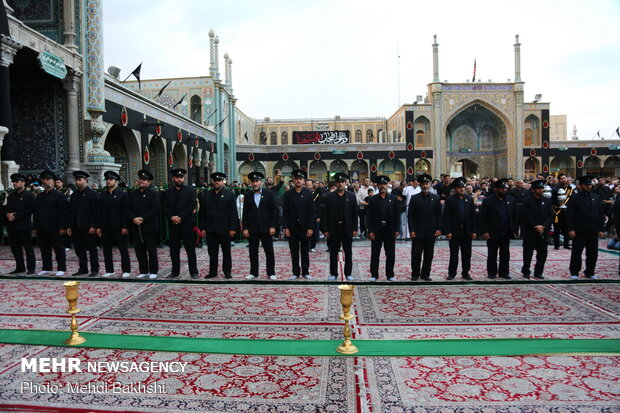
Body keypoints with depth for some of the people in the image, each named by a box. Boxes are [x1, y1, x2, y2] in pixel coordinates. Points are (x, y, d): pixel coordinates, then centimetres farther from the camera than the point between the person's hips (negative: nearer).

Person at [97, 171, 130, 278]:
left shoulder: (122, 194, -3)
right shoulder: (103, 195, 11)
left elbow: (126, 212, -7)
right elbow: (100, 212, 12)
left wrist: (125, 227, -13)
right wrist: (99, 227, 5)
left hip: (118, 227, -5)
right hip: (105, 228, 5)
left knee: (123, 249, 1)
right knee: (106, 249, 9)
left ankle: (126, 270, 8)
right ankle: (109, 270, 19)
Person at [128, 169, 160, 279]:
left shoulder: (153, 193, -2)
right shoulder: (133, 194, 13)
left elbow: (156, 209, -11)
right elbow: (129, 208, 8)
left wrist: (143, 218, -16)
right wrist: (133, 218, -10)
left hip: (150, 227, -4)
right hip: (136, 227, 5)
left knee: (152, 250, 1)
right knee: (139, 250, 7)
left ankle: (153, 271, 10)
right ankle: (143, 271, 17)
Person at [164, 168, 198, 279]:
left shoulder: (190, 191, 1)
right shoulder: (168, 192, 10)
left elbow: (191, 206, -8)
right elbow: (165, 207, 6)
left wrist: (180, 217, -14)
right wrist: (171, 217, -11)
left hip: (187, 224, -3)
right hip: (173, 224, 3)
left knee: (190, 249, 1)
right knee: (174, 249, 8)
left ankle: (194, 272, 8)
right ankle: (175, 272, 17)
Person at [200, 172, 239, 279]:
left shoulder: (229, 194, -1)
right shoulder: (206, 195, 7)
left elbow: (233, 213, -4)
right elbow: (202, 213, 8)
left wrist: (233, 228, -9)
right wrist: (203, 228, 2)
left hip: (224, 229, -2)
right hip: (210, 229, 2)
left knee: (226, 252, 8)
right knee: (212, 252, 7)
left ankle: (227, 271, 18)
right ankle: (212, 272, 17)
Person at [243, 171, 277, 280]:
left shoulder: (269, 194, 1)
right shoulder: (248, 195, 6)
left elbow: (273, 211, -1)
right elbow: (245, 213, 5)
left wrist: (273, 226, -8)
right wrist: (245, 228, -1)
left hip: (266, 228, -2)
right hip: (252, 229, 2)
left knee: (269, 251, 2)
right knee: (253, 252, 7)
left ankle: (271, 273, 11)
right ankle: (253, 272, 18)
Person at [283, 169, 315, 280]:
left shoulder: (308, 194, 1)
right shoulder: (288, 194, 3)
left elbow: (311, 212, -1)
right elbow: (285, 212, 2)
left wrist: (310, 227, -7)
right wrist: (286, 227, -5)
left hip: (304, 227, -1)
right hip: (292, 227, 1)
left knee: (305, 251, 7)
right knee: (294, 251, 6)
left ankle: (305, 272, 16)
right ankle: (296, 272, 15)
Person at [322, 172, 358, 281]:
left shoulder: (351, 196, 3)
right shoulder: (329, 196, 1)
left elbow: (355, 213, 3)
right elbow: (325, 214, 0)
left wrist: (355, 229, -2)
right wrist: (325, 229, -4)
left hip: (347, 229, 0)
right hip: (333, 228, 0)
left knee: (348, 252, 8)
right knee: (333, 253, 7)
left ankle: (348, 273, 19)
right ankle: (333, 273, 17)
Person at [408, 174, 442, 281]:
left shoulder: (436, 198, 5)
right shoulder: (414, 198, 0)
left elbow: (439, 215, 7)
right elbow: (410, 215, -2)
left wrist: (438, 228, -1)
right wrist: (411, 230, -8)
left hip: (431, 232, 2)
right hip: (417, 231, -2)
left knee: (429, 255, 7)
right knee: (416, 254, 3)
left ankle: (425, 274, 19)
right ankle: (415, 274, 17)